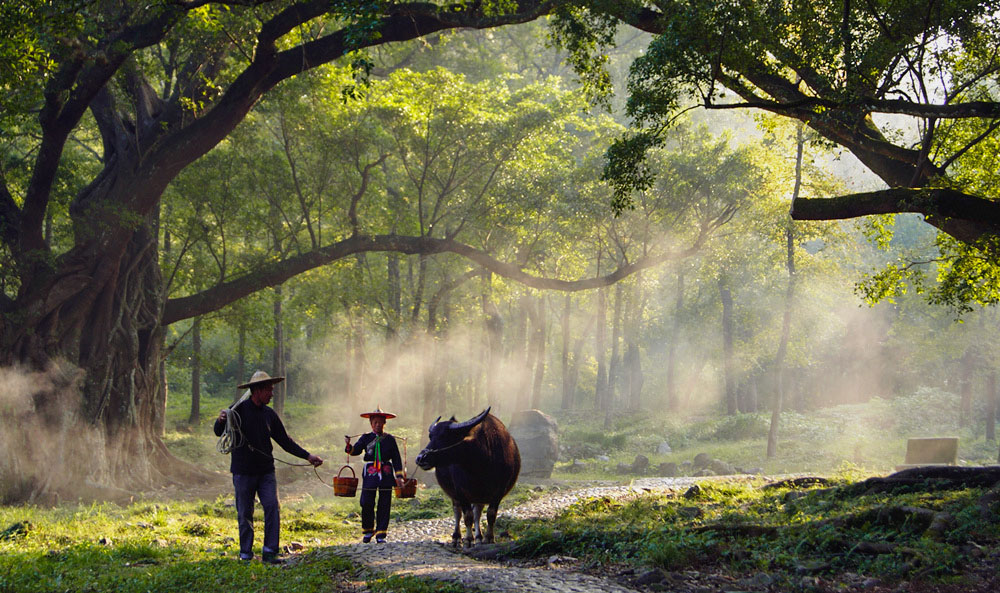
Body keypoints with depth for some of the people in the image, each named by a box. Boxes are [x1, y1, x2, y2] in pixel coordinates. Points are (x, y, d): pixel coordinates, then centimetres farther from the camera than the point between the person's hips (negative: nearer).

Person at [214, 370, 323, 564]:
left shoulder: (270, 415, 9)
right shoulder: (238, 410, -4)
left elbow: (284, 440, 16)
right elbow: (219, 433, -3)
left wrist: (307, 456, 9)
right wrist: (220, 421, -26)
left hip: (266, 471, 3)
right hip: (243, 472, -3)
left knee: (272, 508, -8)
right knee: (245, 513, 2)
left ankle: (269, 552, -4)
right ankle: (246, 553, 13)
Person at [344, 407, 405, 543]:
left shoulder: (390, 439, 6)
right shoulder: (366, 438, 7)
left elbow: (396, 458, 7)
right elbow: (355, 451, 2)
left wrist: (399, 476, 1)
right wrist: (349, 445, -20)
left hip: (386, 474, 0)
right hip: (370, 474, 0)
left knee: (384, 505, 1)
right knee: (366, 503, -2)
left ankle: (380, 534, 8)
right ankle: (368, 531, 18)